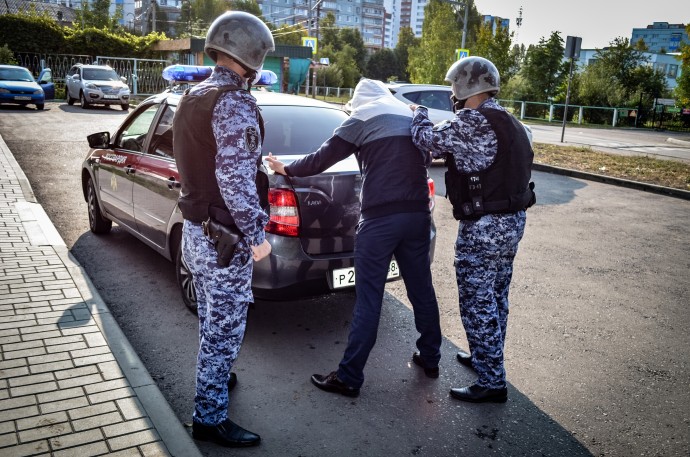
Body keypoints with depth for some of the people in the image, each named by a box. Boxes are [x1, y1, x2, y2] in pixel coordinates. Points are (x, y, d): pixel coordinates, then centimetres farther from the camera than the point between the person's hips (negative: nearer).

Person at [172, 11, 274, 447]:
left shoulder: (192, 98, 10)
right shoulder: (236, 104, -19)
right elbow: (235, 178, -25)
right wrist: (257, 234, -19)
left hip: (195, 228, 9)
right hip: (224, 237, -9)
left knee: (212, 319, 25)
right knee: (226, 327, 3)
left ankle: (214, 378, 44)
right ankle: (210, 418, 15)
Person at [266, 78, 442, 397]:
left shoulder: (363, 118, 1)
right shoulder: (414, 118, 17)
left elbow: (321, 159, 2)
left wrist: (286, 169, 17)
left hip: (380, 218, -6)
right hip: (418, 214, 6)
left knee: (368, 300, -2)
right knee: (422, 289, 17)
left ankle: (349, 377, 6)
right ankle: (430, 358, 32)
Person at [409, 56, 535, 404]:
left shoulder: (472, 122, -19)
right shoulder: (510, 124, 12)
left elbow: (427, 139, -16)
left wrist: (419, 113, 3)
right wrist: (440, 150, 15)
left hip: (484, 228, -10)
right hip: (513, 221, 10)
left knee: (477, 304, 0)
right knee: (496, 298, 21)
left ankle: (491, 383, 8)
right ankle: (486, 358, 38)